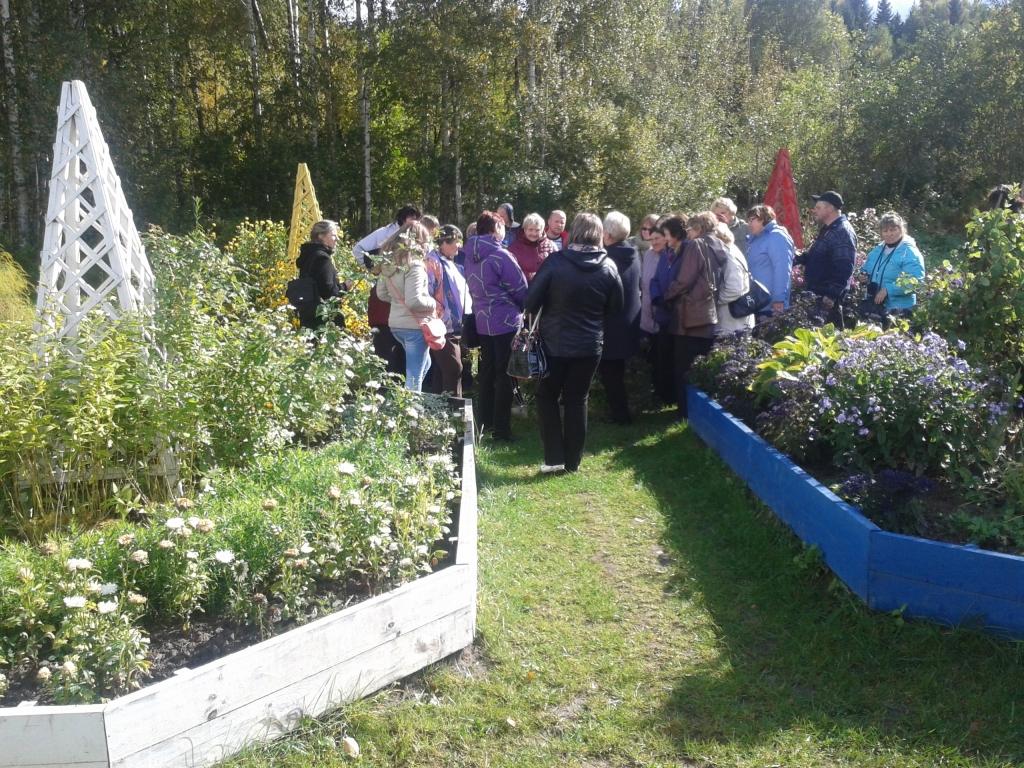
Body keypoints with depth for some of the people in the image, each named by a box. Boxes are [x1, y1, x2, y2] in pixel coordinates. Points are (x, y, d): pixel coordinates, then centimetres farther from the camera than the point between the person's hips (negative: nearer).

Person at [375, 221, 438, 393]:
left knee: (424, 363, 27)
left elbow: (382, 293, 14)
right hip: (414, 325, -8)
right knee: (414, 376, 2)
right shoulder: (414, 265, -18)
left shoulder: (389, 262, 6)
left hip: (395, 324, 8)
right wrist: (433, 303, -8)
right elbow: (414, 301, -25)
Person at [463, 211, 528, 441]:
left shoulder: (470, 255, 5)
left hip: (482, 320, 7)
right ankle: (501, 429, 3)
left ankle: (485, 422, 25)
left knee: (486, 371, 16)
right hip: (506, 320, -7)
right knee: (504, 375, -1)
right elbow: (520, 288, -12)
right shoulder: (500, 256, -17)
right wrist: (521, 307, 7)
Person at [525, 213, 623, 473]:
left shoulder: (555, 261, -15)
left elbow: (532, 300, -12)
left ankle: (554, 457, 9)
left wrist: (538, 318, 8)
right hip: (589, 344, 2)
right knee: (577, 401, 12)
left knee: (547, 397, 13)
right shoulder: (608, 266, -5)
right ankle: (573, 461, 17)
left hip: (555, 342, -2)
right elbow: (616, 306, 5)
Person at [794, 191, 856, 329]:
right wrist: (797, 258, 9)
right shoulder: (827, 230, 17)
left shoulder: (843, 233, -16)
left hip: (828, 298, -11)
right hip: (816, 295, 11)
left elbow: (843, 269, -24)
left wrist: (831, 295, -26)